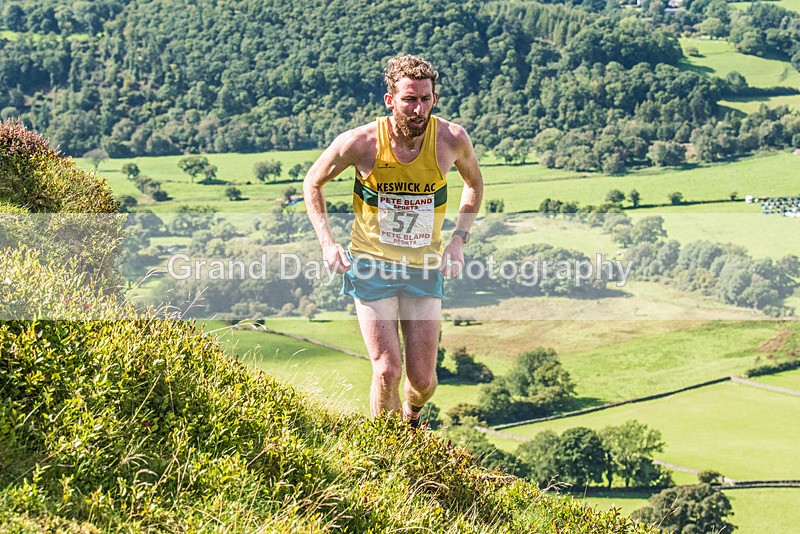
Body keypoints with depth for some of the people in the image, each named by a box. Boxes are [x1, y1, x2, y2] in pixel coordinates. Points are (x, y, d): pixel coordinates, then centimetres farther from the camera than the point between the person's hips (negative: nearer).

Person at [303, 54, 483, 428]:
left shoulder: (451, 140, -12)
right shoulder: (360, 143, -17)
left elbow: (474, 183, 11)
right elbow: (313, 183, 2)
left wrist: (458, 238, 0)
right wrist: (327, 243, -7)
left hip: (425, 269, 2)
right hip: (371, 266, -2)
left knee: (422, 379, 4)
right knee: (388, 372, -10)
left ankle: (412, 416, 40)